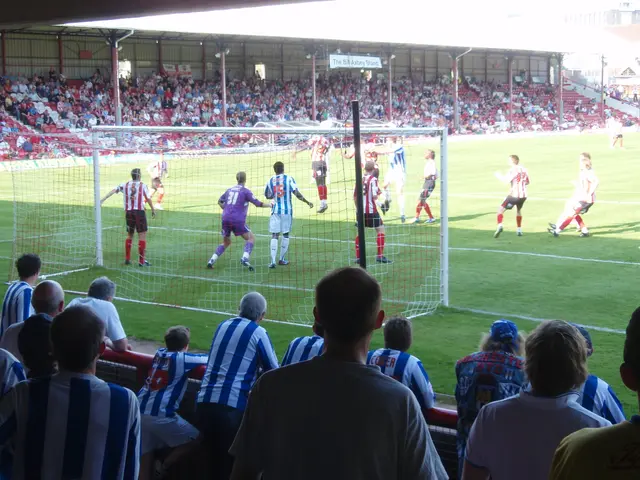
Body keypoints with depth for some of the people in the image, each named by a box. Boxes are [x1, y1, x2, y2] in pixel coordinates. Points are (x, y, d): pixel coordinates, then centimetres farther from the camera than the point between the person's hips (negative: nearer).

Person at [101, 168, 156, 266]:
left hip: (128, 212, 4)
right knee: (142, 235, -1)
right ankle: (141, 261, -5)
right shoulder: (143, 186, 0)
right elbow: (148, 199, 3)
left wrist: (103, 200, -7)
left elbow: (113, 191, -3)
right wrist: (153, 210, 16)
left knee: (129, 235, 18)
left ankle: (127, 259, 20)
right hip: (139, 212, -4)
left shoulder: (125, 185, 7)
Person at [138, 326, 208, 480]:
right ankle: (164, 467, 11)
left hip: (141, 410, 7)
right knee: (194, 438, 8)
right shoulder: (183, 358, -4)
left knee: (145, 453, 11)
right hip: (159, 414, -7)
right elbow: (210, 359, 7)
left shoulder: (160, 353, 14)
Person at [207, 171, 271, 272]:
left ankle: (211, 261, 11)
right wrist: (270, 205, 9)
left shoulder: (230, 190, 15)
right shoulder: (245, 191, -2)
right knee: (251, 238, 7)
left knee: (226, 242, 21)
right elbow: (258, 204, -4)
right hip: (238, 220, -6)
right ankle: (245, 259, -14)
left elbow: (219, 201, 26)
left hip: (225, 219, 6)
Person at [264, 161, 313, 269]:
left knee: (274, 236, 1)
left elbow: (267, 195, 13)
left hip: (275, 210, 1)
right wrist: (307, 202, -2)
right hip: (287, 210, -1)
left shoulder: (270, 181, 2)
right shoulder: (289, 179, -5)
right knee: (285, 234, 12)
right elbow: (297, 193, -12)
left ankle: (273, 261, -10)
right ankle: (282, 259, 18)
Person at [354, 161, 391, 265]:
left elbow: (355, 196, 11)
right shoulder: (373, 179, -10)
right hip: (371, 210, -6)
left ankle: (358, 257, 13)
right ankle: (380, 255, -4)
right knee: (380, 229, 3)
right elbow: (374, 196, -17)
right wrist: (378, 193, 6)